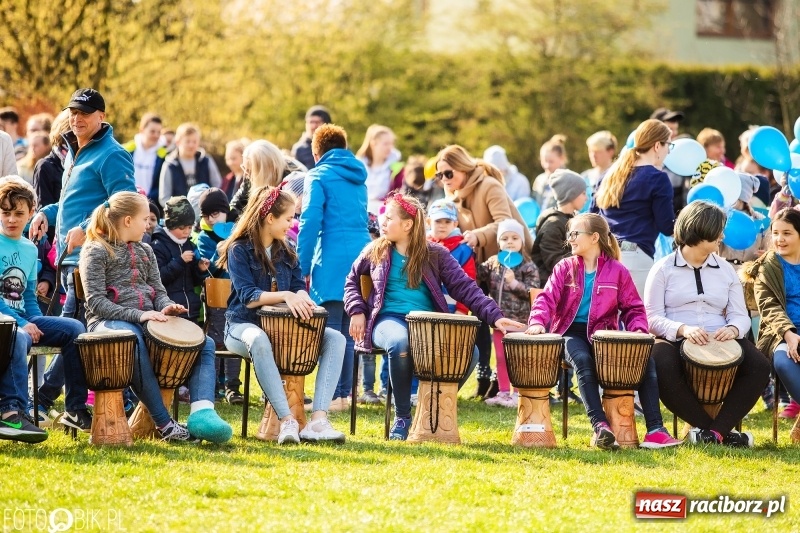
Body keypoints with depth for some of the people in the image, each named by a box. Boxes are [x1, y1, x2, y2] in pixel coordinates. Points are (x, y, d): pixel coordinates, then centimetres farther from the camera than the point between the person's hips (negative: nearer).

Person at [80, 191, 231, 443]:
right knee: (134, 342, -42)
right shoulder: (96, 252, 0)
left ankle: (201, 412, -34)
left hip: (147, 321, 7)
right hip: (109, 321, -7)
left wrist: (166, 307, -7)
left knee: (205, 344, -10)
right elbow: (96, 302, -10)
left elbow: (158, 291, 19)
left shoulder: (145, 251, 22)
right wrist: (138, 315, -21)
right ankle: (165, 425, -41)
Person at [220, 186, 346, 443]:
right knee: (259, 341, -43)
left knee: (335, 339, -17)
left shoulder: (286, 252, 14)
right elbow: (248, 297, -16)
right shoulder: (239, 250, -6)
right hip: (244, 325, -6)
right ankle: (287, 421, -48)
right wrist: (285, 295, -29)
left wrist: (301, 298, -20)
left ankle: (318, 420, -32)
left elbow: (300, 287, 5)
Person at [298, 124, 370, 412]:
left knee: (330, 331, -7)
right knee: (348, 331, 10)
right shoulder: (358, 178, 20)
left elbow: (310, 223, -9)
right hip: (362, 255, 6)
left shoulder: (319, 176, -1)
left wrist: (302, 267, -7)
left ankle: (332, 396, -12)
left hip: (333, 261, -6)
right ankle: (345, 392, 11)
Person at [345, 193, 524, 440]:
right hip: (389, 320, -1)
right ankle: (402, 417, -23)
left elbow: (464, 287, 3)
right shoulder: (376, 252, 14)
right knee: (400, 343, -40)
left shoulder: (435, 255, 10)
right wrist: (357, 311, 5)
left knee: (470, 352, -27)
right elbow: (352, 281, 25)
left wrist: (494, 316, -8)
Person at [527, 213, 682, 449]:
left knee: (646, 359, -22)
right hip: (572, 332, -1)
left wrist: (638, 330, -13)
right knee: (583, 360, -37)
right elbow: (547, 298, -3)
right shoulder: (565, 268, 8)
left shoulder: (617, 271, 8)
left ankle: (655, 429, -24)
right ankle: (599, 425, -42)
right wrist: (537, 322, -23)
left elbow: (633, 308, 8)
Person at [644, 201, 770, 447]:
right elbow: (653, 318, -4)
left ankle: (714, 432, -28)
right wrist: (682, 329, -24)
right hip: (674, 341, -3)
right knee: (663, 368, -39)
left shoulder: (725, 270, 17)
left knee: (759, 367, -25)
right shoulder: (663, 270, 5)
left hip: (718, 342, 4)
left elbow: (741, 316, 10)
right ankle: (721, 431, -28)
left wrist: (732, 329, -15)